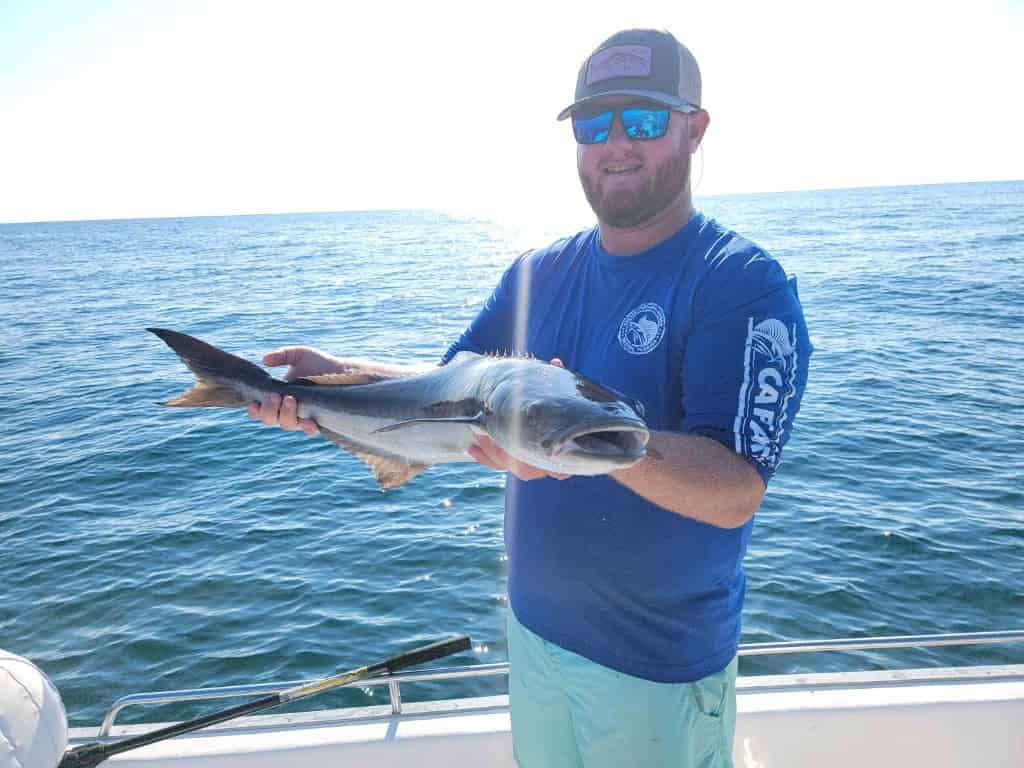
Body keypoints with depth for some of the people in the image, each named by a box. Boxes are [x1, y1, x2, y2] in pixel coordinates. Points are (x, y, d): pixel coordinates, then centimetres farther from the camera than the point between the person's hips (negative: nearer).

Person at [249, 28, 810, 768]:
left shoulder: (743, 283, -18)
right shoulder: (539, 272, 1)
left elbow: (735, 493, -26)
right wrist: (337, 380, -14)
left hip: (659, 658, -5)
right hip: (534, 625, 6)